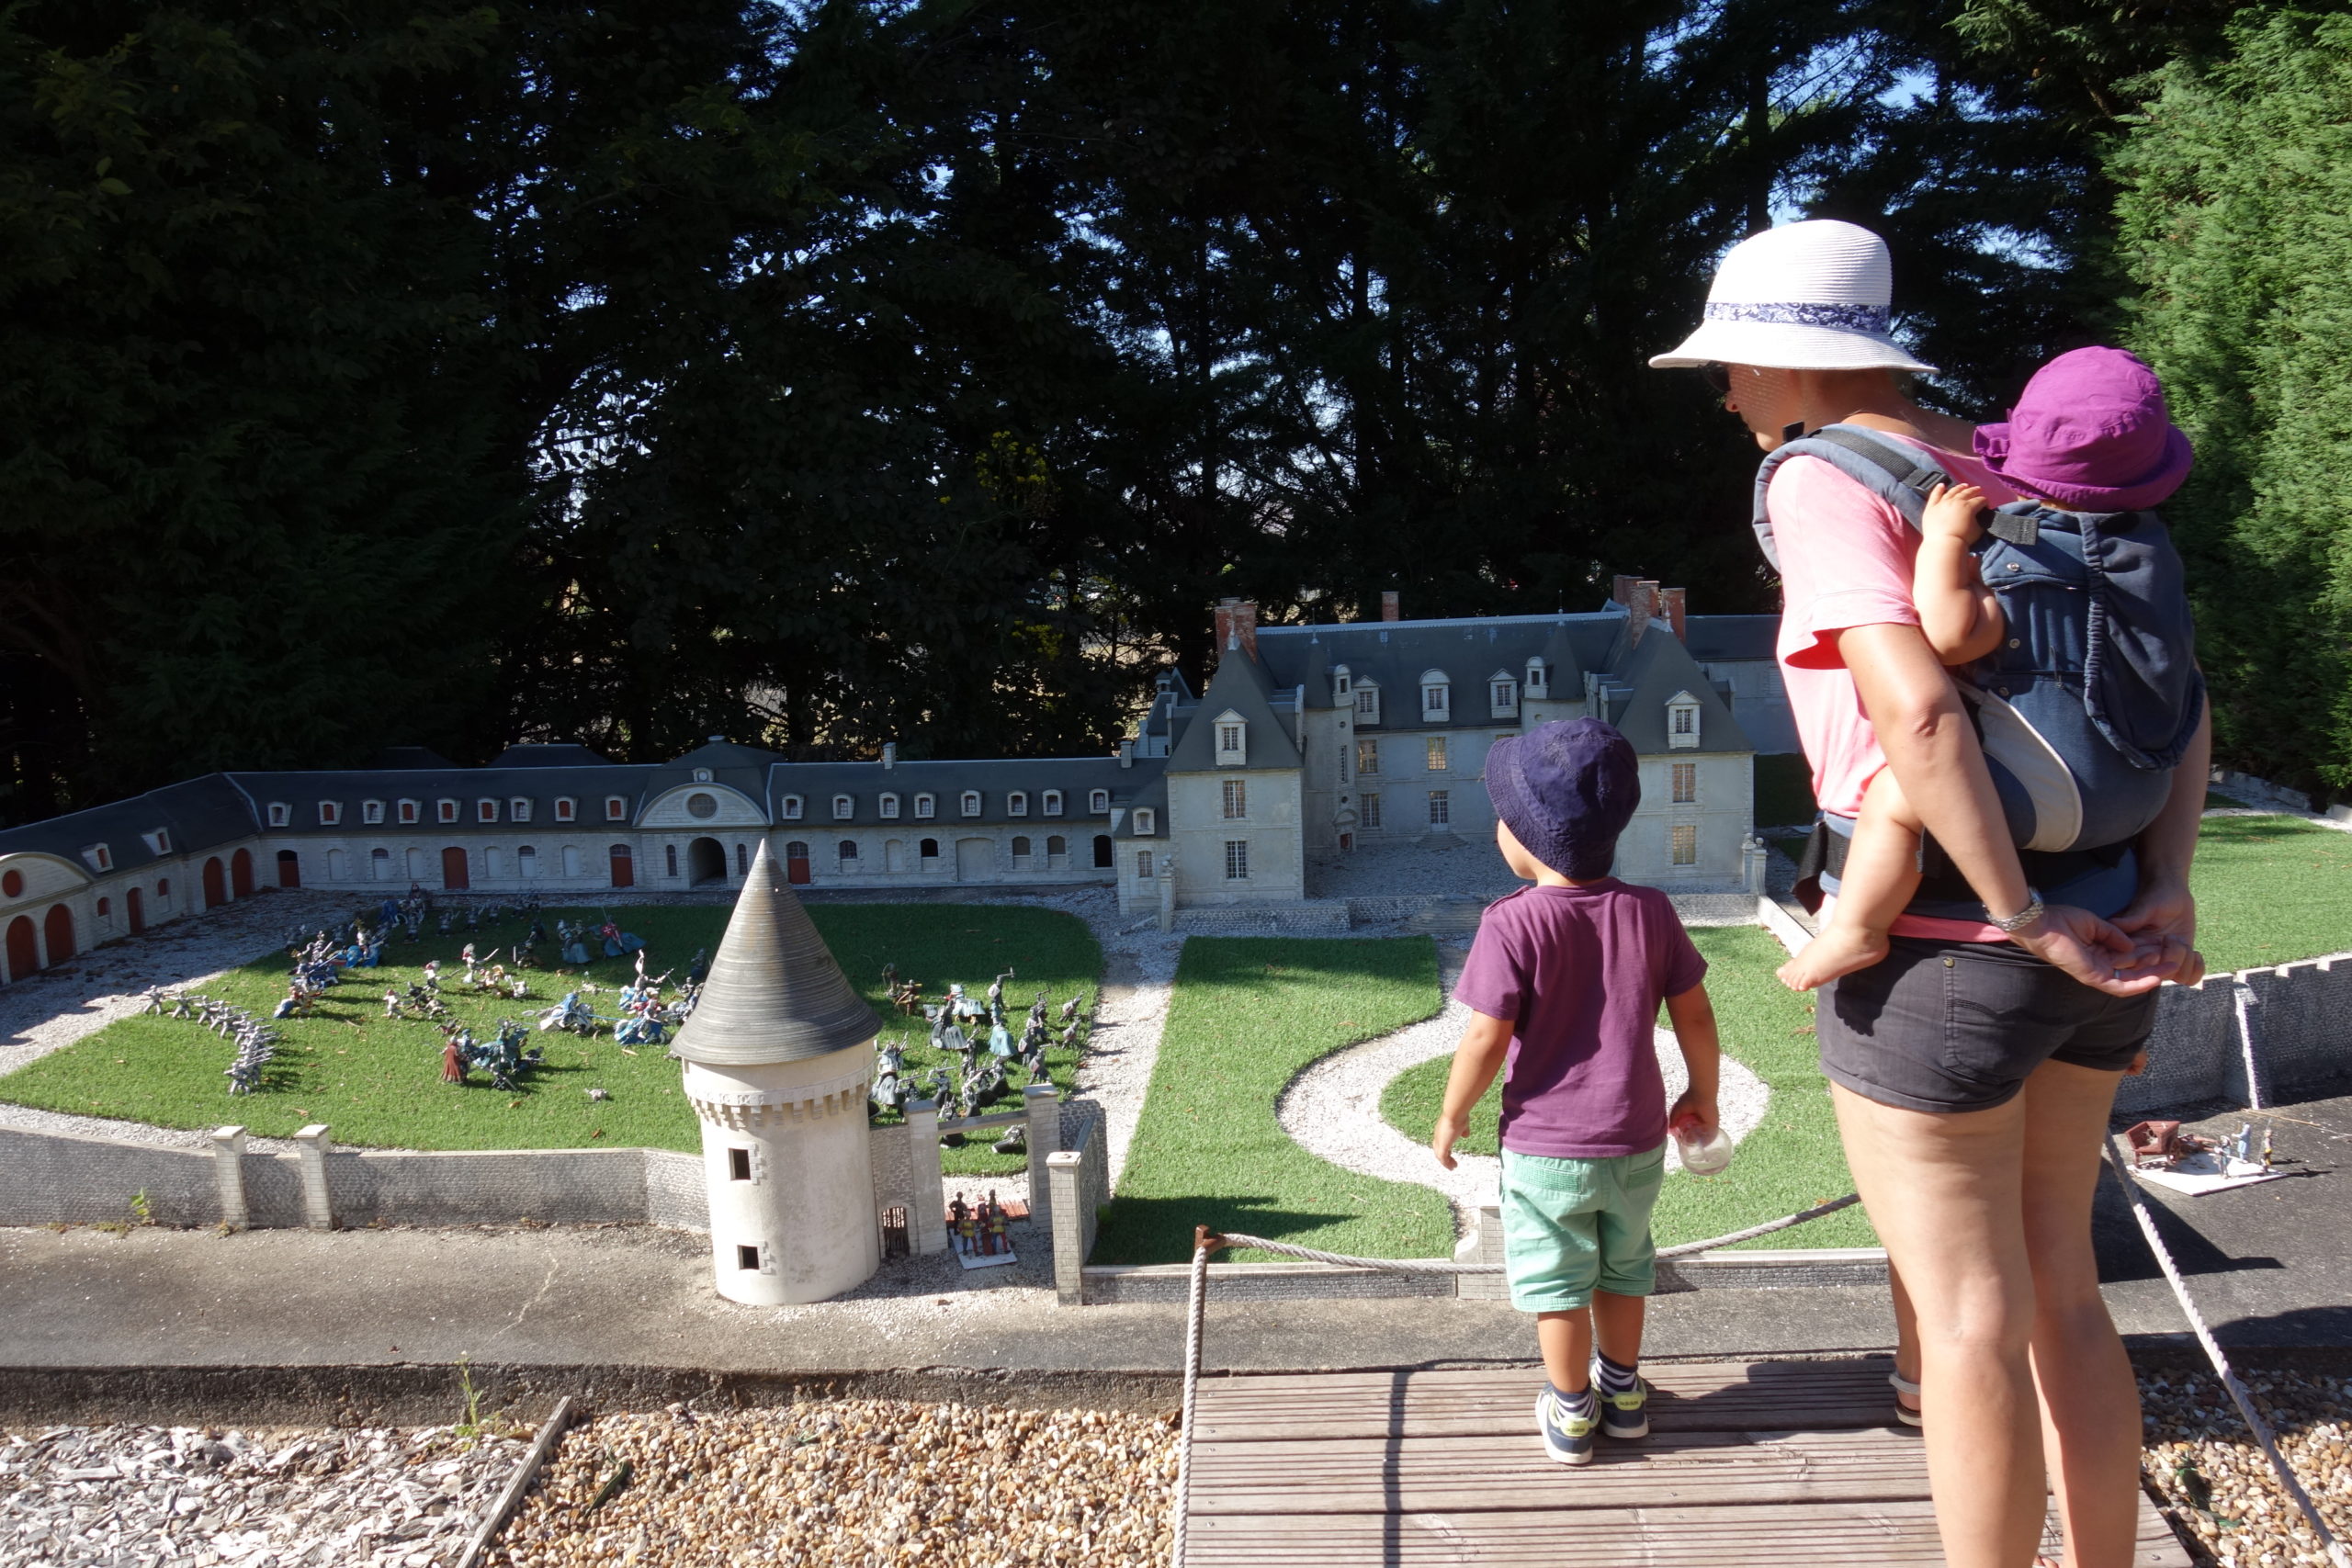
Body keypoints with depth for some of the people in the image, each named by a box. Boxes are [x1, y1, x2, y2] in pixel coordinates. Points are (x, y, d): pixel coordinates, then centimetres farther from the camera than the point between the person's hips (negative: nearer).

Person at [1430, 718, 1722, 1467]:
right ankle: (1624, 1389, 40)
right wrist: (1703, 1097, 15)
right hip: (1636, 1140, 5)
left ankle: (1571, 1412, 27)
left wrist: (1452, 1117, -5)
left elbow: (1486, 1040, -20)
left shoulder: (1514, 924, -21)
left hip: (1545, 1148, -4)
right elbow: (1695, 1017, -1)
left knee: (1555, 1278, 14)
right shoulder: (1649, 912, -7)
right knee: (1624, 1265, 25)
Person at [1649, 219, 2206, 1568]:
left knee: (1961, 1318, 7)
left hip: (1940, 950, -8)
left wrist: (2025, 920, -18)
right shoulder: (2011, 468, 13)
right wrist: (2166, 892, 2)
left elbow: (1919, 713, -27)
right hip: (2089, 929, 8)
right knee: (2058, 1286, 21)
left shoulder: (1821, 484, -12)